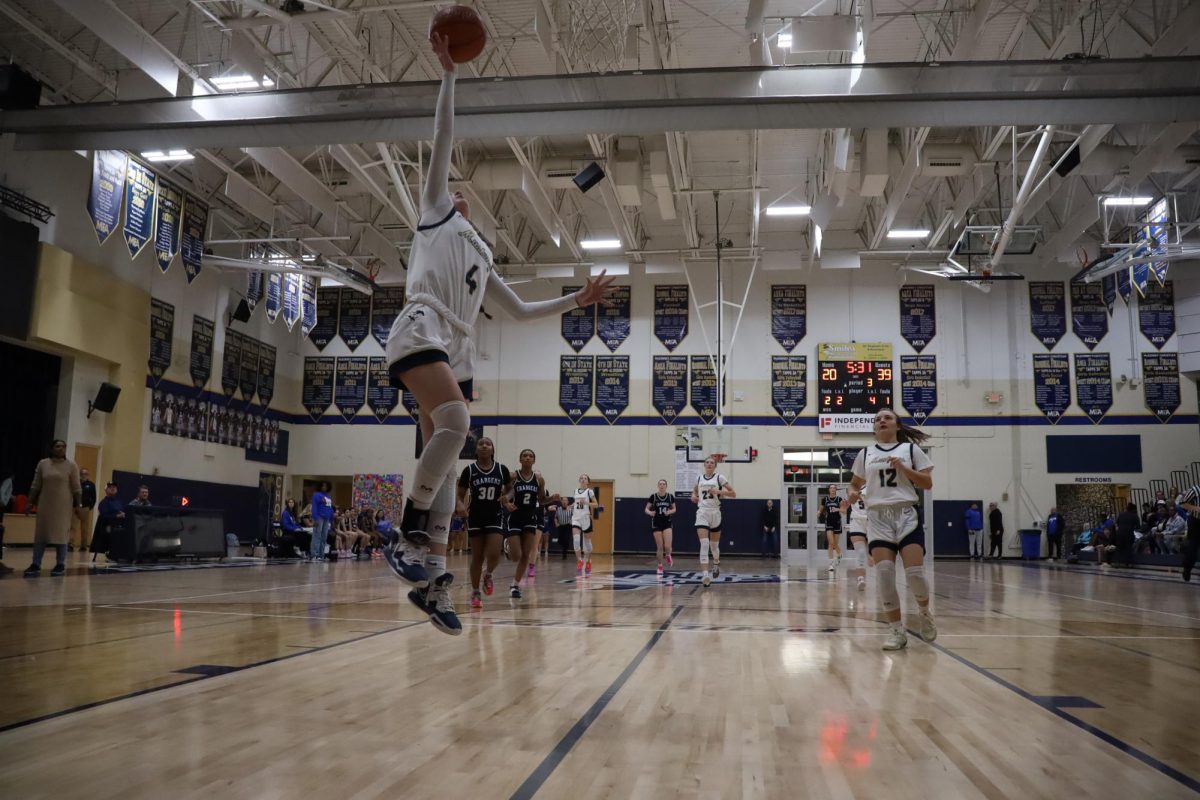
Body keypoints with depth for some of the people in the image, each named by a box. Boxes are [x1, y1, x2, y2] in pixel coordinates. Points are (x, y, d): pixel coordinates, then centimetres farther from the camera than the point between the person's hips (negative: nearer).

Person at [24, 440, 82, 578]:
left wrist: (77, 506, -4)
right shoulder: (42, 464, 6)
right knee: (40, 533, 3)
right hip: (45, 504, 3)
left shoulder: (71, 466, -1)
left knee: (61, 534, -2)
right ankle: (35, 565, 5)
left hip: (63, 505, -2)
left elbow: (77, 489, -1)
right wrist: (30, 502, 5)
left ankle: (60, 565, 3)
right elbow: (35, 486, 8)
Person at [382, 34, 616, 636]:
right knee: (455, 424, -30)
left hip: (457, 350, 7)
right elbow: (442, 138, 11)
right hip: (421, 331, -7)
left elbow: (522, 311, 34)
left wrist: (578, 299, 31)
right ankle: (410, 534, -19)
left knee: (445, 459, -3)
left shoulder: (481, 259, 34)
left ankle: (432, 579, -6)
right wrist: (448, 70, 11)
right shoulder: (434, 212, 18)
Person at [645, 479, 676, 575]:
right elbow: (646, 509, 0)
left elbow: (674, 509, 10)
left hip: (667, 523, 1)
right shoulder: (653, 497, -5)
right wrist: (650, 513, -22)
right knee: (659, 547, 0)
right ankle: (660, 566, 20)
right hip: (656, 524, 0)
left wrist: (670, 512, -12)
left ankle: (668, 556, 23)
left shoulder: (670, 496, -1)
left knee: (667, 546, -13)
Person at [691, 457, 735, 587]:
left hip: (715, 513, -1)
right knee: (704, 543, -14)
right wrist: (693, 495, 8)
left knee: (714, 544, 12)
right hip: (702, 513, 1)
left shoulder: (719, 477, -1)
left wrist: (719, 491, -17)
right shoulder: (699, 478, 8)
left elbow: (733, 494, -4)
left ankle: (716, 564, 44)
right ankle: (705, 574, -20)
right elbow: (695, 489, 30)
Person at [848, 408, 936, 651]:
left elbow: (927, 483, 3)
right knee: (884, 574, -11)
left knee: (915, 573, -11)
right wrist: (854, 494, -1)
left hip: (906, 516, -1)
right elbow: (855, 483, 22)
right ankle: (896, 631, 1)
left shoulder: (911, 449, 7)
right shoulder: (865, 454, 13)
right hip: (878, 518, 2)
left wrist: (903, 468, -10)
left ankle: (924, 612, 21)